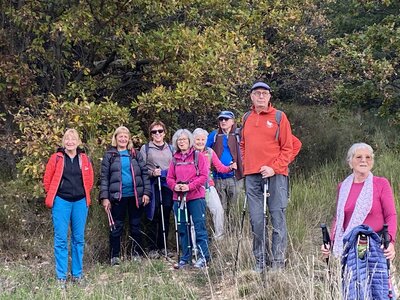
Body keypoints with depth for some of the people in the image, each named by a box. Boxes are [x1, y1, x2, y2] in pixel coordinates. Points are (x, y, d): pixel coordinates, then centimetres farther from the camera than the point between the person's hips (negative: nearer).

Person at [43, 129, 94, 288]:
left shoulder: (84, 159, 4)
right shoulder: (56, 158, -3)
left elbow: (89, 180, 15)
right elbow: (47, 179, 4)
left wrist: (84, 194, 12)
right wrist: (52, 196, 8)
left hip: (80, 202, 3)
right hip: (61, 202, -2)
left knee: (78, 239, 8)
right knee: (61, 239, -2)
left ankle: (77, 275, 18)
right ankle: (61, 277, 4)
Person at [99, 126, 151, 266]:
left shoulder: (136, 154, 9)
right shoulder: (109, 155, 4)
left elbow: (144, 173, 7)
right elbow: (104, 177, 1)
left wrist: (146, 192, -2)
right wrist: (105, 197, -7)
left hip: (136, 196, 2)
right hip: (117, 196, -2)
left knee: (136, 226, 9)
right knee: (117, 227, 1)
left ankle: (136, 254, 19)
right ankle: (115, 256, 9)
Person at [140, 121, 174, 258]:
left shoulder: (170, 148, 17)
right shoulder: (145, 148, 6)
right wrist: (152, 173, -16)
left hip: (168, 186, 3)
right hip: (153, 186, -3)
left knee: (165, 217, 4)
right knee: (154, 217, -5)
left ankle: (163, 247, 15)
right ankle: (153, 249, 3)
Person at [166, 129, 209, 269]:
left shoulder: (198, 156, 1)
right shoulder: (175, 159, 12)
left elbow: (204, 176, -6)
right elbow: (169, 178, 12)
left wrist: (189, 186, -16)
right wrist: (175, 186, -9)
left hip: (196, 196, -4)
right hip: (178, 198, 5)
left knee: (199, 226, -5)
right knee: (182, 229, 8)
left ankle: (203, 257, 1)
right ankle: (185, 258, 17)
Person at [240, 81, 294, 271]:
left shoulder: (279, 117, 1)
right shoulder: (247, 119, 14)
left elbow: (287, 148, -2)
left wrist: (274, 168, -12)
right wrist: (245, 165, 10)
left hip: (275, 175, -4)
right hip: (252, 177, 4)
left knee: (278, 219, -3)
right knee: (256, 220, 4)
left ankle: (278, 261, 3)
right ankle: (260, 261, 13)